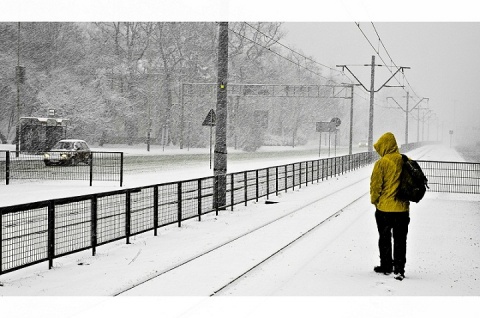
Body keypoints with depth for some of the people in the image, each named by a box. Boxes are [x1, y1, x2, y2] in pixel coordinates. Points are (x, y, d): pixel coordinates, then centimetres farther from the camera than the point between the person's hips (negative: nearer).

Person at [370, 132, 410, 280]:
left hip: (384, 208, -4)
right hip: (403, 208, 4)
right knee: (400, 240, 9)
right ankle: (399, 269, 5)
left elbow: (375, 185, -11)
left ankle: (386, 266, 20)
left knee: (385, 239, 12)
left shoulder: (381, 163, -14)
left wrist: (374, 200, 5)